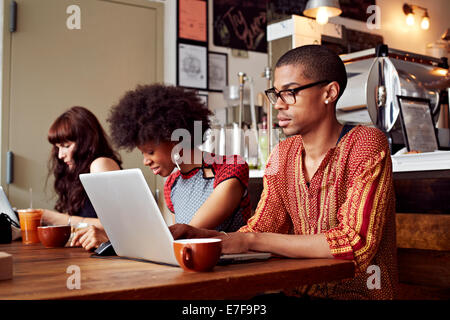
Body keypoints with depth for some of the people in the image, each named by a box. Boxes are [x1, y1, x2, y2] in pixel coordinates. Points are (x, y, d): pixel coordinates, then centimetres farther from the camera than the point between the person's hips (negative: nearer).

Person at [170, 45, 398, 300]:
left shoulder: (366, 145, -13)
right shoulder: (283, 155, 7)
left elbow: (356, 242, -24)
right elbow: (257, 230, 6)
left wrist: (252, 240, -26)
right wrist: (197, 235, -14)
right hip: (300, 292, 6)